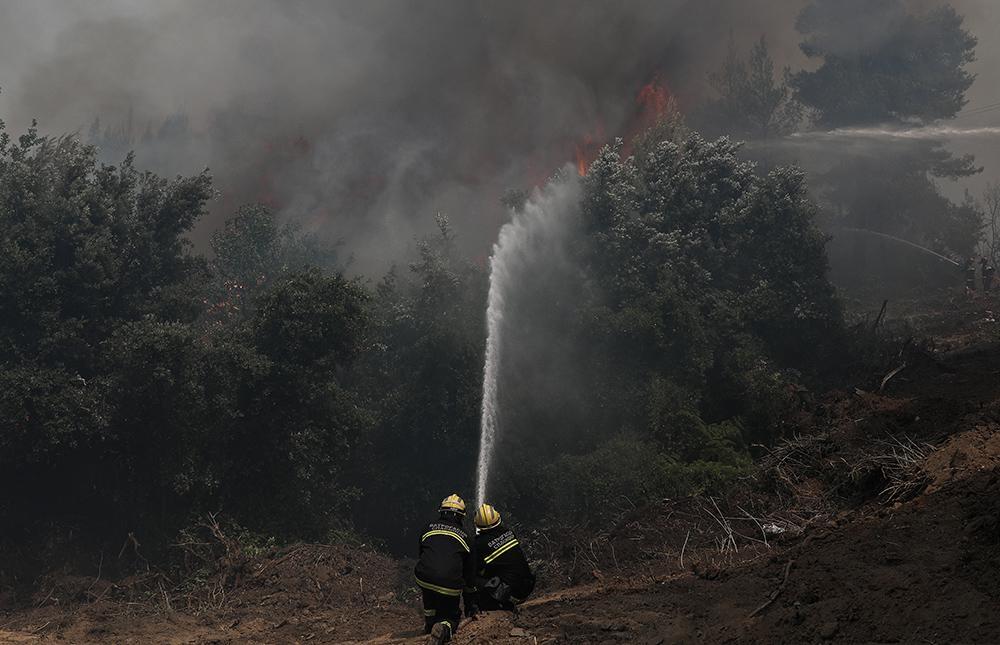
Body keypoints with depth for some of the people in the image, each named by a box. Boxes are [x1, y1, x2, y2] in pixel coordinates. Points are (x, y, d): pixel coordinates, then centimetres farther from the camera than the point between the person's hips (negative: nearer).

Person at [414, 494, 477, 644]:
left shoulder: (428, 528, 17)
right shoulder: (464, 537, 17)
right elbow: (470, 572, 23)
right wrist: (471, 604, 32)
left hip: (423, 580, 2)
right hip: (451, 587, -2)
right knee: (452, 617, 20)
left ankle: (429, 624, 30)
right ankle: (443, 629, -12)